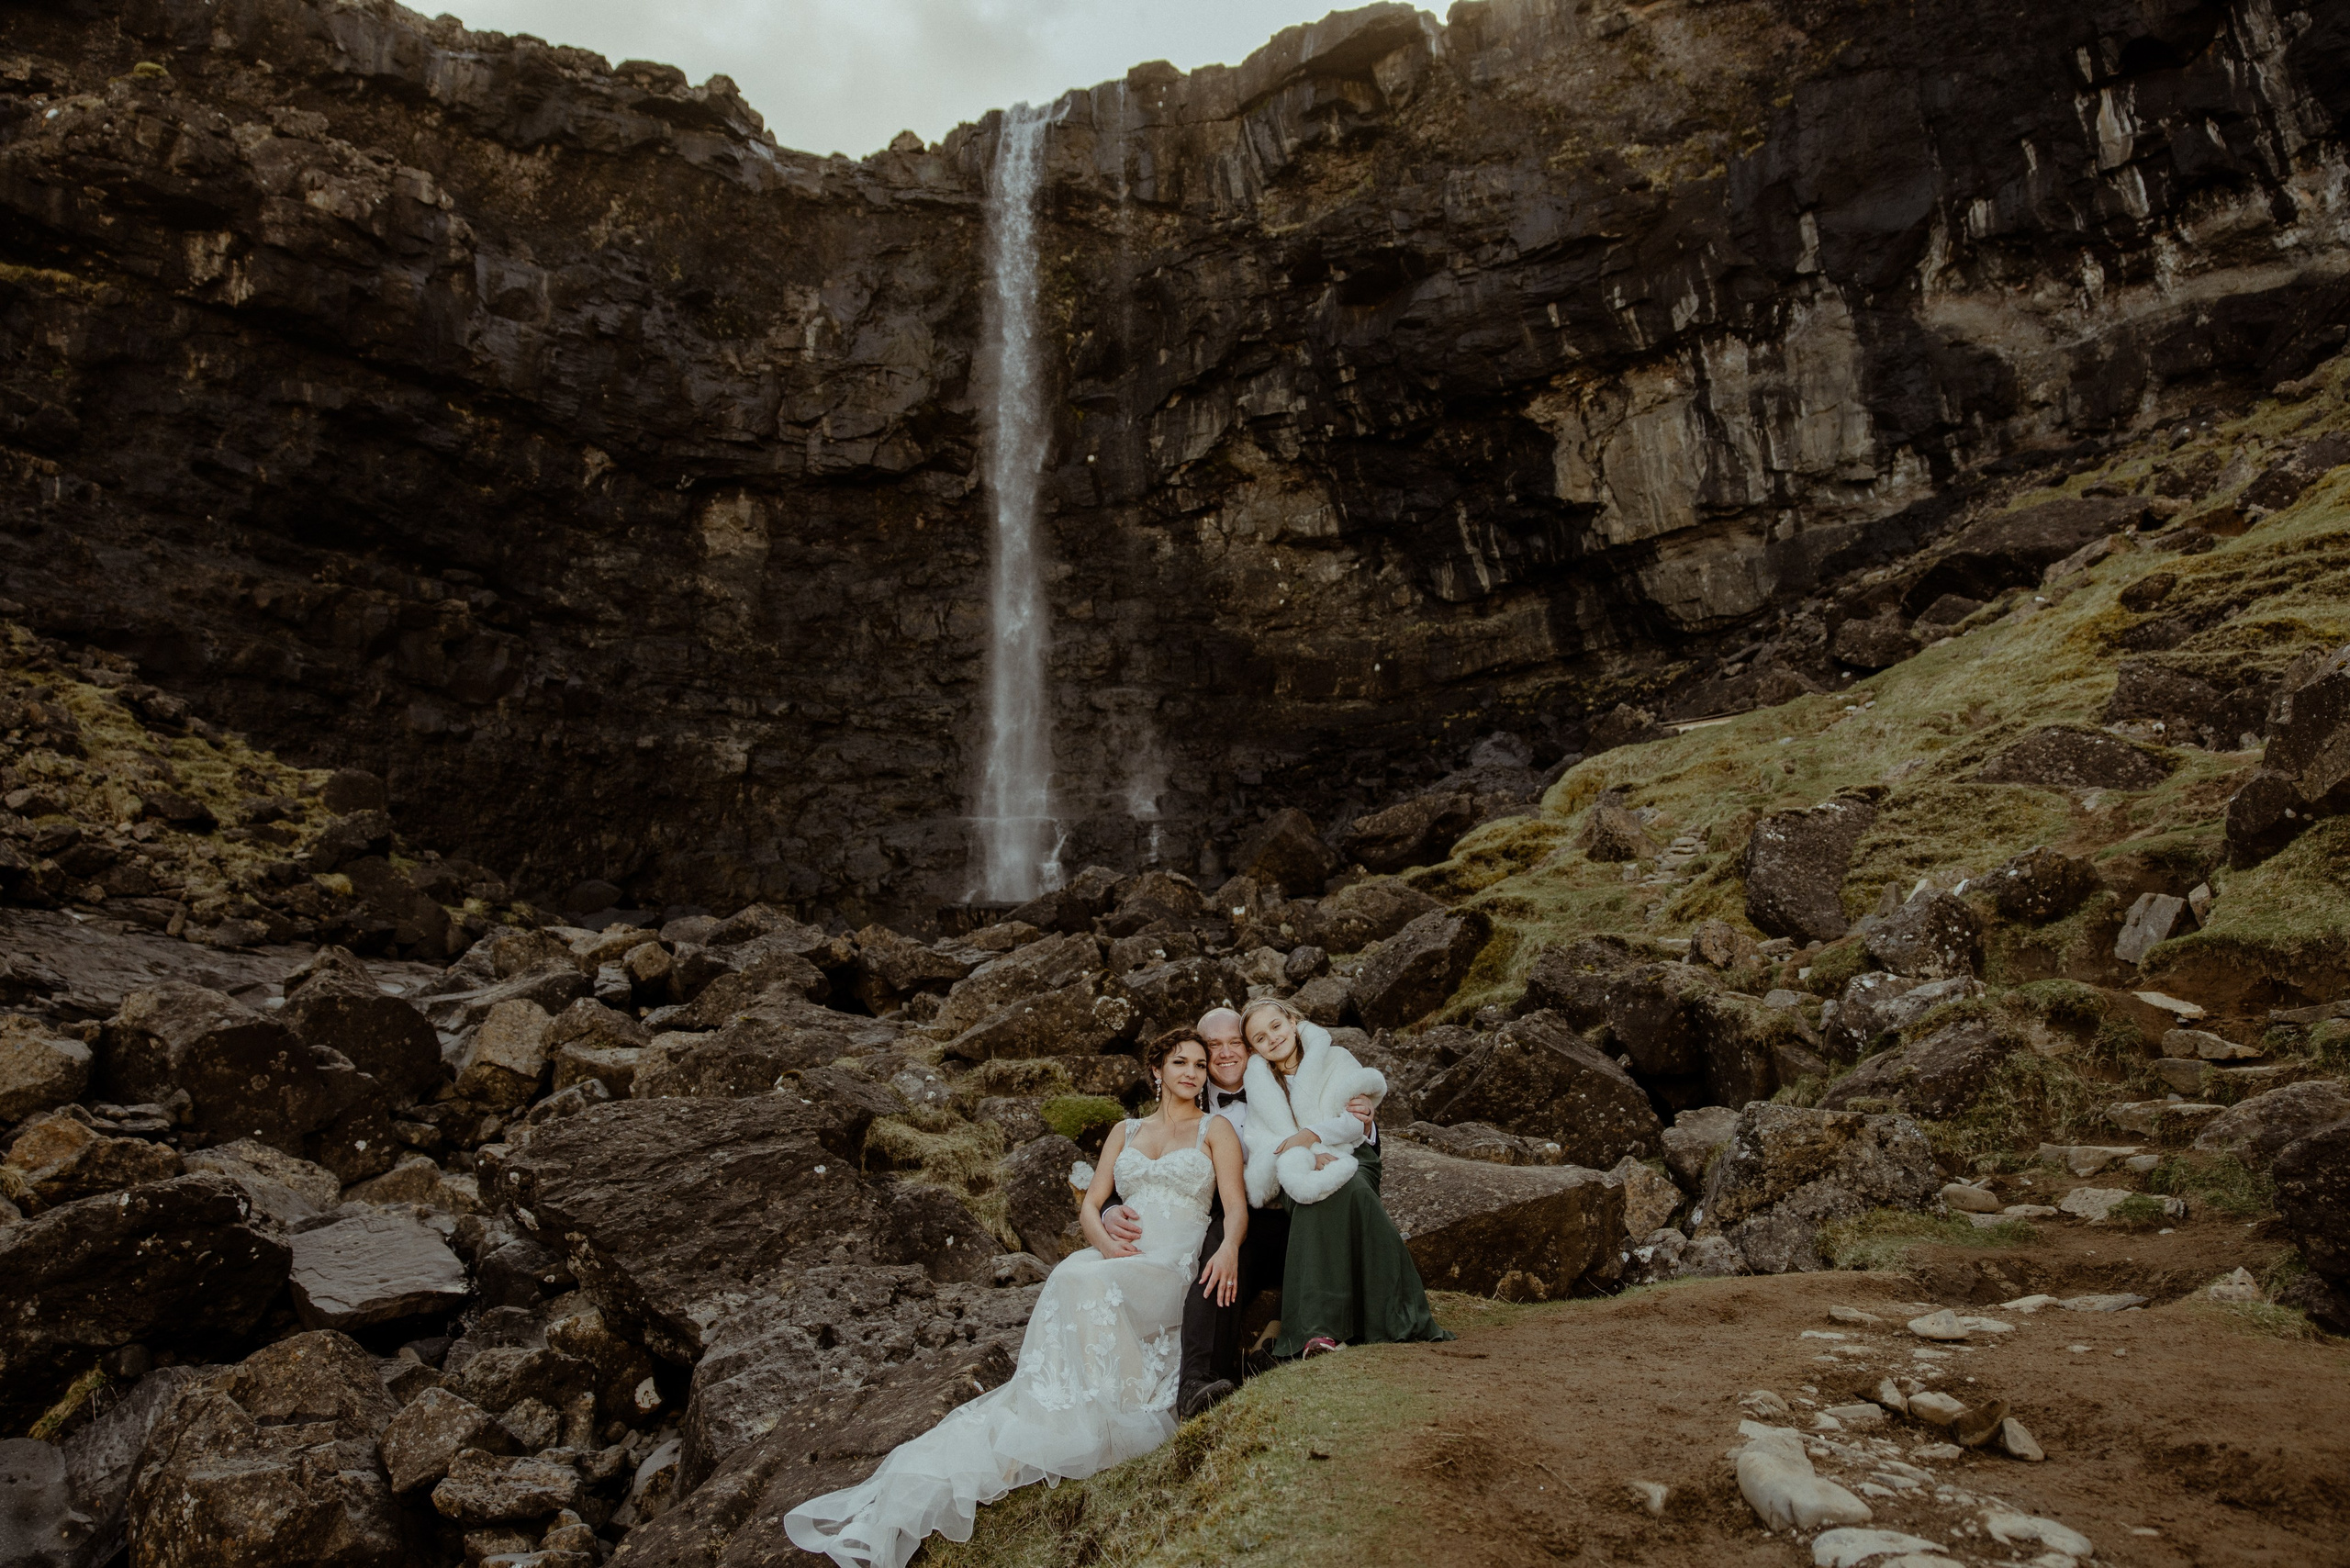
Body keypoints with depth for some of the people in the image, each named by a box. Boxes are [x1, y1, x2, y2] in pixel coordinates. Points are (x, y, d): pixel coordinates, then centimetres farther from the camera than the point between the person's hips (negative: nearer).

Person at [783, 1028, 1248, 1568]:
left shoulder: (1216, 1129, 9)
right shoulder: (1125, 1132, 21)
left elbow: (1236, 1205, -3)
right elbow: (1089, 1205, 15)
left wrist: (1229, 1248, -24)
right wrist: (1104, 1240, -7)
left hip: (1172, 1266, -4)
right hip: (1117, 1258, 4)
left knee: (1086, 1283, -31)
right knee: (1070, 1281, -28)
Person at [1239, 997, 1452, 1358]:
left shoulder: (1336, 1059, 9)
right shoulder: (1258, 1081, 11)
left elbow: (1359, 1121, -3)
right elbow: (1264, 1139, -3)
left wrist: (1312, 1134, -21)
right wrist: (1309, 1156, -22)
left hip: (1352, 1157, 0)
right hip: (1298, 1169, 0)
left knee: (1346, 1188, -35)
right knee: (1315, 1190, -35)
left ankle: (1393, 1320, -37)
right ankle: (1319, 1327, -46)